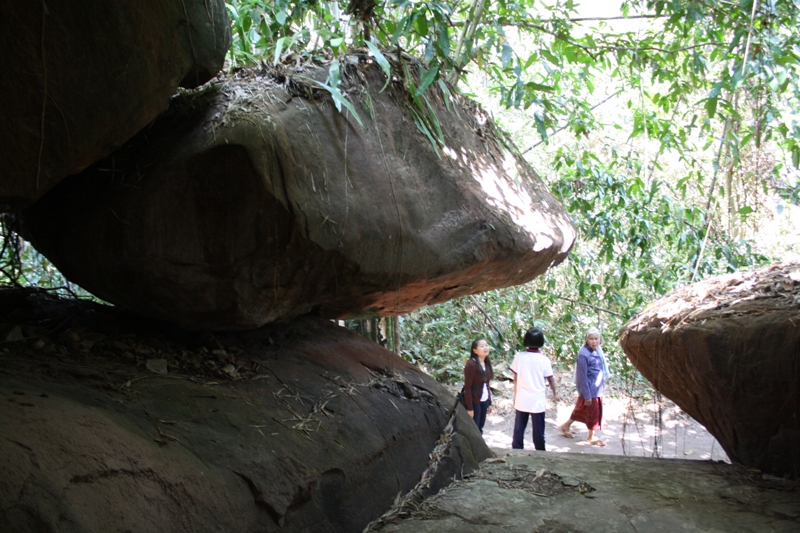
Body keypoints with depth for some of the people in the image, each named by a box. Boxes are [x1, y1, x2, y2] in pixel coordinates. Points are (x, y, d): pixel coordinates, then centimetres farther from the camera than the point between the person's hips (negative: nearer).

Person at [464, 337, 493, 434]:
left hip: (484, 401, 7)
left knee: (480, 429, 11)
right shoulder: (471, 365, -16)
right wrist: (469, 408, -18)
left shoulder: (487, 363, 7)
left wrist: (489, 403, 12)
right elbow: (467, 388, -17)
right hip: (475, 402, -7)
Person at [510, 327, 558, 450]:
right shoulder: (544, 360, -11)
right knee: (538, 430, 7)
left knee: (519, 429, 13)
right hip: (538, 401, -2)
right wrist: (555, 393, 14)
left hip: (521, 400, 2)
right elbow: (550, 379, -3)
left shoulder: (519, 357, -6)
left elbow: (515, 378, 1)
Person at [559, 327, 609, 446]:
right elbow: (582, 377, -20)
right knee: (593, 412, 7)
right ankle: (591, 436, 28)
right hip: (589, 389, -8)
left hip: (597, 389, 8)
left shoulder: (597, 351, 2)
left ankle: (566, 426, 38)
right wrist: (587, 395, -18)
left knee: (581, 409, 20)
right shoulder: (584, 354, -22)